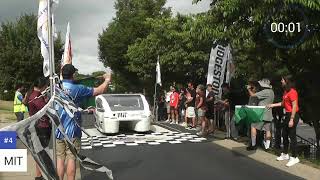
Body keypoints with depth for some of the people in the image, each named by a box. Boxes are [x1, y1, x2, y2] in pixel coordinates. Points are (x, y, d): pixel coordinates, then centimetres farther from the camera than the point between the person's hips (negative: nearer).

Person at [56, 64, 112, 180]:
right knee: (71, 159, 2)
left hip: (58, 130, 5)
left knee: (60, 159, 9)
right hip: (72, 131, -4)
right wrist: (107, 79, 11)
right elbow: (100, 90, -7)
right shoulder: (77, 89, -13)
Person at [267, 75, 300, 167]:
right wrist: (273, 105, 22)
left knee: (292, 136, -4)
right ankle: (285, 154, 29)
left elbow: (294, 106, -21)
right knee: (284, 135, 16)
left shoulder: (292, 92, -18)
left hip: (293, 115, -10)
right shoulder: (286, 91, 11)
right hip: (287, 115, 10)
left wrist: (292, 120, -22)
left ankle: (294, 158, 5)